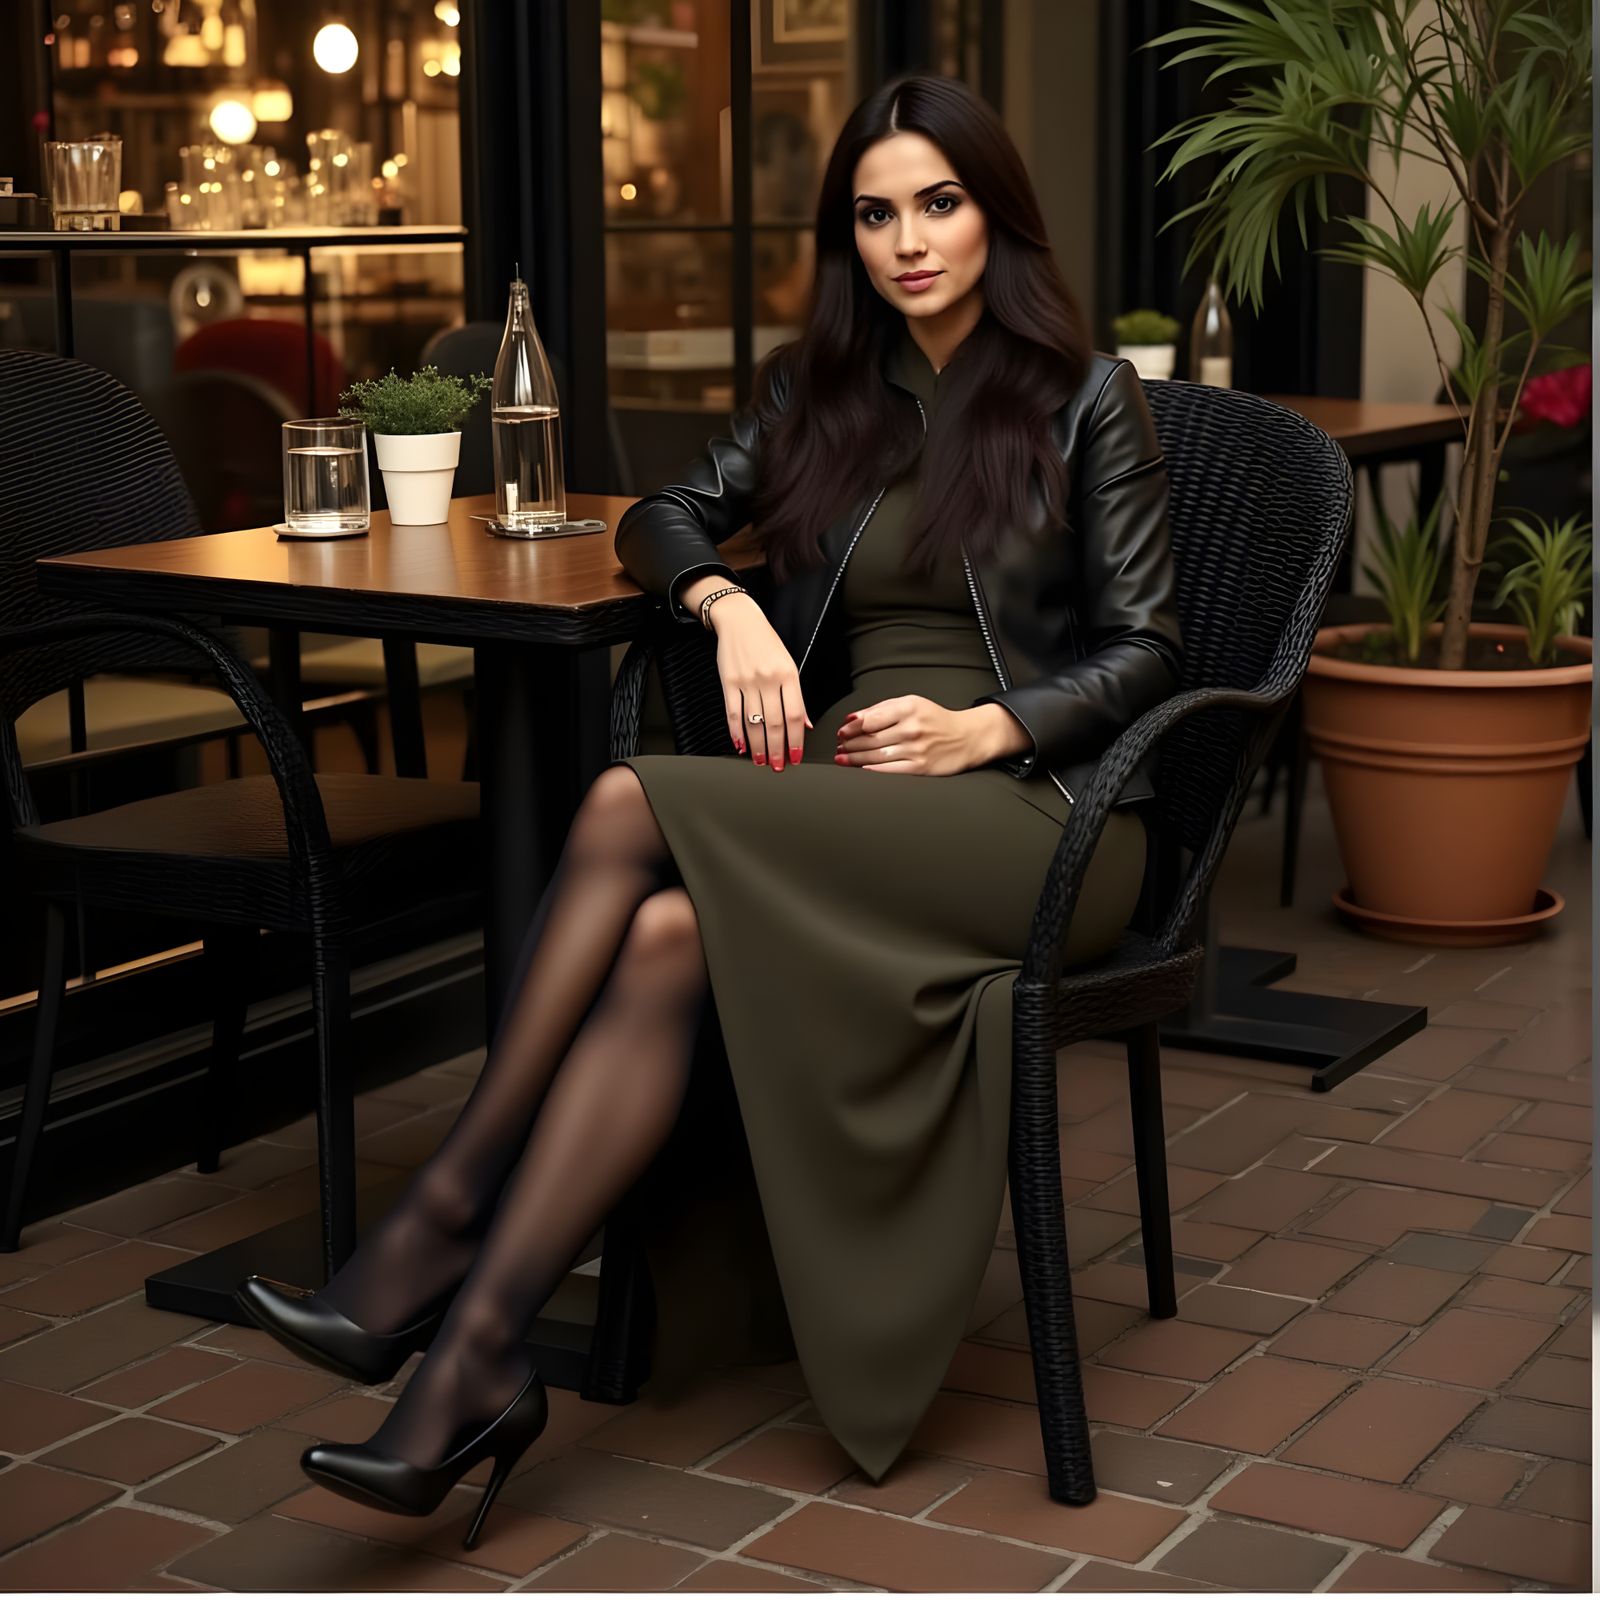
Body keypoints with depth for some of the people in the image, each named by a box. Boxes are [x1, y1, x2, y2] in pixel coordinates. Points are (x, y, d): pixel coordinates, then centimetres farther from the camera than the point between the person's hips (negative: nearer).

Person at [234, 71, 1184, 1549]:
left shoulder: (1087, 401, 3)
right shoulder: (825, 388, 17)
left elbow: (1144, 650, 1)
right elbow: (666, 515, 20)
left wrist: (982, 728, -14)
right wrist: (729, 605, -2)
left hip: (1035, 809, -4)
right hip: (849, 799, 5)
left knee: (635, 806, -30)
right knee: (667, 937, -33)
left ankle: (444, 1228, -27)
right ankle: (478, 1359, -36)